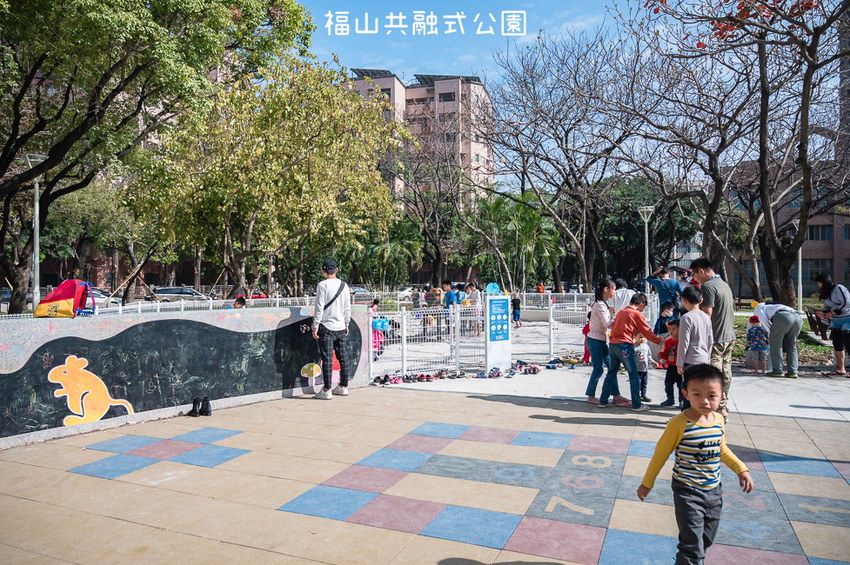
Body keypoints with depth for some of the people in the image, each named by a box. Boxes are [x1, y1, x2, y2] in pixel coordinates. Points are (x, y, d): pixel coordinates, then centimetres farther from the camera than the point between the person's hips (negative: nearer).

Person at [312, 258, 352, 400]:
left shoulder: (322, 285, -8)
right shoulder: (344, 285, 8)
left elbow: (319, 307, -11)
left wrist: (315, 326, -6)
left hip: (326, 326, -5)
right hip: (341, 327, 5)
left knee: (327, 359, -3)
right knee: (343, 357, 11)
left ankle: (326, 391, 0)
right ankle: (343, 387, 19)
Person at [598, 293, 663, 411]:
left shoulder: (621, 311, 17)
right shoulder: (637, 314, -3)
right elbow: (647, 332, 1)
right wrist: (659, 340, 14)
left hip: (613, 344, 7)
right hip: (624, 345, -7)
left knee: (611, 373, 14)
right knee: (634, 376, 2)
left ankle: (603, 401, 16)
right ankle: (637, 405, 6)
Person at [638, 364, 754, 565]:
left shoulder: (719, 421, -3)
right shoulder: (679, 424, -22)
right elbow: (661, 453, -11)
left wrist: (741, 469, 9)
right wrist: (647, 483, -3)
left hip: (714, 490, 6)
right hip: (688, 492, -6)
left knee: (706, 541, 22)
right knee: (692, 547, -7)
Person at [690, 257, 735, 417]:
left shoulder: (707, 286, -15)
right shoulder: (725, 284, 15)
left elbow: (707, 313, -20)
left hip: (716, 338, -9)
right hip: (729, 336, 9)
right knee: (725, 372, 15)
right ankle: (722, 408, 26)